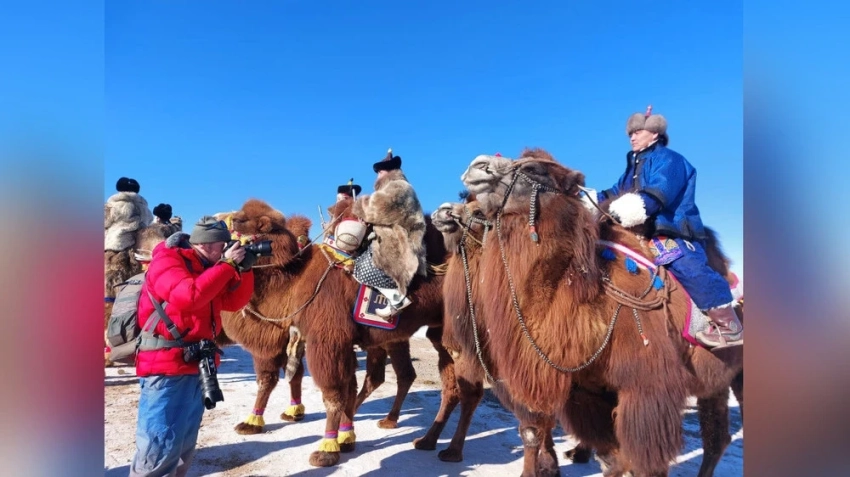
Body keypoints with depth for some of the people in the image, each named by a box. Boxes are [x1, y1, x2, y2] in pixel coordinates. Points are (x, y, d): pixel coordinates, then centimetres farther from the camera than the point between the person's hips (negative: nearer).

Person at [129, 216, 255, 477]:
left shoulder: (205, 266, 14)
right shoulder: (166, 260, -10)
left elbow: (234, 302, 15)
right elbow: (188, 296, -28)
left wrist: (244, 269, 0)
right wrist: (227, 264, -21)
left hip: (196, 367, 9)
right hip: (166, 367, -9)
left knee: (184, 446, 18)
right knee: (160, 447, -8)